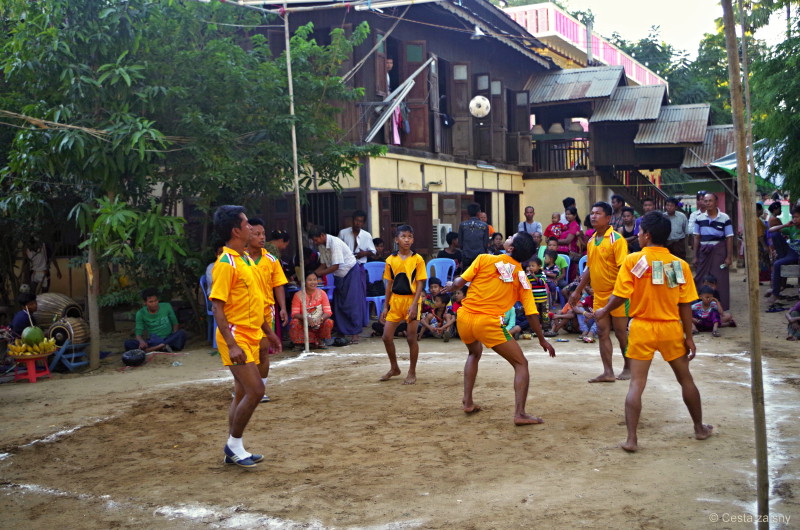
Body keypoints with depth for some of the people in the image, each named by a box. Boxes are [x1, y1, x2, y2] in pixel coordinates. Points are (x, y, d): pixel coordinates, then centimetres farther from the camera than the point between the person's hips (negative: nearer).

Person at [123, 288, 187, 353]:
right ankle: (162, 347, -42)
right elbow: (138, 334, -5)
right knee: (128, 343, -26)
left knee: (181, 333, -33)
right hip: (152, 342, 0)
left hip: (169, 339, 0)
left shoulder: (167, 307, -2)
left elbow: (175, 323, 9)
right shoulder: (141, 314, -4)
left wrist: (174, 338, -10)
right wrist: (141, 341, -29)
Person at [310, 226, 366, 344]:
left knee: (353, 303, -8)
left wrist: (318, 273, -22)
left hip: (352, 272, -8)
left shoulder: (335, 243, -26)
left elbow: (335, 266, -26)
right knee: (339, 304, 5)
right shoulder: (322, 245, -1)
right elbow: (324, 264, 6)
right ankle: (343, 332, 11)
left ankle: (355, 333, -5)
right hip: (340, 276, 8)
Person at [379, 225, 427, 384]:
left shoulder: (417, 259, -5)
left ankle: (412, 373, 13)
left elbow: (420, 284, -7)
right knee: (387, 337, 4)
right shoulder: (390, 260, 5)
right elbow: (389, 284, 9)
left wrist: (414, 304, -17)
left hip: (411, 300, -4)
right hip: (395, 300, 4)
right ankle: (394, 368, 25)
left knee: (411, 338, -1)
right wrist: (386, 307, 7)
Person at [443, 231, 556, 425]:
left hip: (464, 317, 3)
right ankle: (519, 413, -5)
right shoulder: (522, 277, 5)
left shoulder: (484, 259, 2)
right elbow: (531, 314, 4)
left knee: (475, 353, 33)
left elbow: (459, 282, 2)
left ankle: (468, 402, 30)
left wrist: (450, 286, 25)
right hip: (489, 323, -3)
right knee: (521, 364, 10)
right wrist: (542, 340, 16)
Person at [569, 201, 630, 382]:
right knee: (602, 333, 5)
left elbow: (623, 267, -16)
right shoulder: (591, 240, 10)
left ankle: (628, 368, 21)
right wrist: (578, 291, 17)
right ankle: (608, 373, 9)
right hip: (599, 296, 7)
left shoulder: (616, 239, -12)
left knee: (621, 333, 4)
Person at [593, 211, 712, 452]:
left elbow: (620, 296, -11)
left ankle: (631, 439, -3)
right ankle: (700, 428, 34)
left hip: (642, 328, -2)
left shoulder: (633, 260, -9)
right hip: (671, 328, 2)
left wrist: (604, 311, 8)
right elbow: (685, 306, 0)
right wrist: (689, 337, 8)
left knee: (636, 383, 1)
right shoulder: (680, 264, -2)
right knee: (685, 378, 19)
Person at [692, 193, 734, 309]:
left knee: (720, 280, -1)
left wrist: (729, 257, -8)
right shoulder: (699, 218, 5)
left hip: (719, 250, -3)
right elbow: (697, 238, 9)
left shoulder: (724, 218, -4)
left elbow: (729, 238, -4)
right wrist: (695, 256, 8)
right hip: (703, 250, 3)